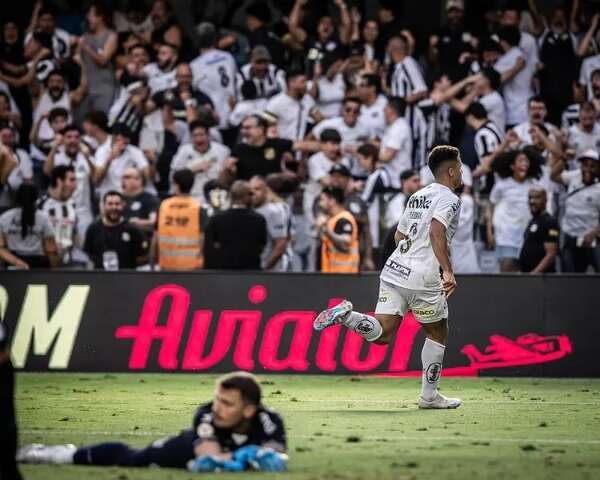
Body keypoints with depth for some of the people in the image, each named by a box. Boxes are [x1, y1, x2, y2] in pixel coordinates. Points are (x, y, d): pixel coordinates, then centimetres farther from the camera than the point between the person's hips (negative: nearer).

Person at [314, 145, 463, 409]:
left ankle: (345, 314, -23)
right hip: (422, 278, -7)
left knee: (382, 334, 0)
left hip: (393, 271, 7)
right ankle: (429, 395, 17)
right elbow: (436, 231, -23)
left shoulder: (417, 196, 20)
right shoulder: (449, 199, -6)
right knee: (438, 333, 12)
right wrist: (447, 270, -28)